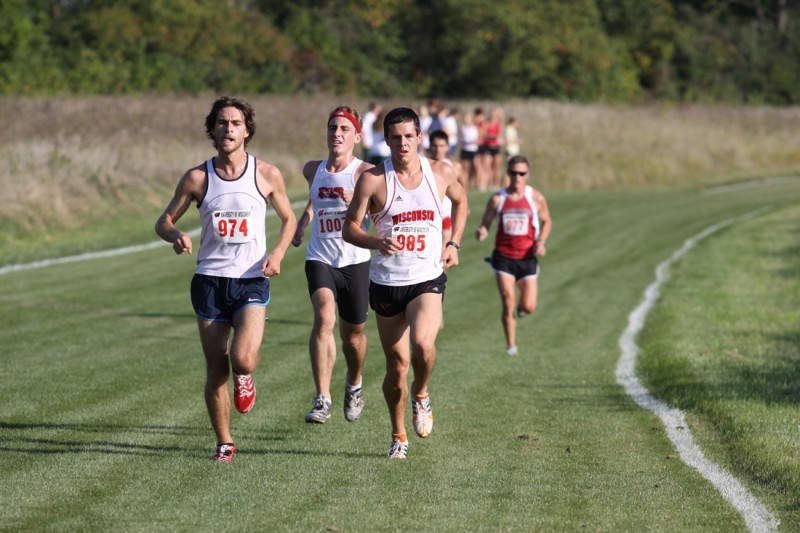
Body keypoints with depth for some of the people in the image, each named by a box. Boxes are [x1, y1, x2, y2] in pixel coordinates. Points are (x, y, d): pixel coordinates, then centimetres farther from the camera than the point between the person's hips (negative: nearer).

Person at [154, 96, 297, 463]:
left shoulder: (267, 175, 1)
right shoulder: (197, 178, 1)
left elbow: (288, 218, 15)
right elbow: (163, 221, 8)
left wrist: (278, 253, -4)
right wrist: (175, 235, -16)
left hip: (252, 282, -1)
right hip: (209, 281, 1)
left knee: (243, 359, -21)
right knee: (216, 370, 2)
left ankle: (244, 377, 17)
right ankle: (224, 443, 18)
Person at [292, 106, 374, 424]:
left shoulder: (365, 173, -7)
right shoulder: (313, 170, 7)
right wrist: (300, 225, 17)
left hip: (355, 261, -2)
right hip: (320, 259, 2)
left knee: (353, 332, 12)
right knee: (323, 317, -24)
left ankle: (354, 385, 45)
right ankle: (322, 400, -27)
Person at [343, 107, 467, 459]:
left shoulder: (440, 173, 0)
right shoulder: (373, 179, -8)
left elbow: (460, 201, 21)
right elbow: (349, 228, -6)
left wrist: (454, 244, 10)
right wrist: (377, 242, -25)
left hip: (428, 278, 0)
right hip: (386, 282, 0)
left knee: (422, 344, -26)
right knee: (397, 364, 6)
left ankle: (421, 393, 7)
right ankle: (399, 436, 28)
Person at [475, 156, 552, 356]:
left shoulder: (536, 198, -2)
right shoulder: (497, 199, -2)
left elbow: (547, 221, 12)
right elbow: (485, 224, 3)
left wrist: (541, 242, -5)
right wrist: (482, 232, -21)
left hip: (527, 258, 1)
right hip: (503, 257, -1)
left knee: (529, 308, -1)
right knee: (508, 302, -11)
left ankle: (522, 305, 38)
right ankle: (511, 345, 3)